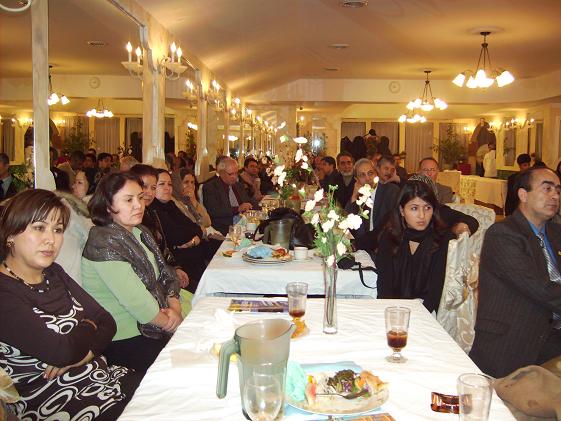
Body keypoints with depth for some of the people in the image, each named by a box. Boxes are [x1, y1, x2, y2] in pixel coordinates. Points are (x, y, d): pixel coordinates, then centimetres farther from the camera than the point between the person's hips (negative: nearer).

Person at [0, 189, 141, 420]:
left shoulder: (54, 273, 8)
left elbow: (107, 322, 5)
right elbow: (62, 352, -26)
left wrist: (81, 353, -15)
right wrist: (88, 327, -4)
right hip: (53, 402, -7)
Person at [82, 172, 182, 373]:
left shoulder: (140, 232, 10)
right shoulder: (104, 243, -18)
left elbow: (165, 274, 11)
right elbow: (134, 300, -22)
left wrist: (174, 307, -7)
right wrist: (167, 322, -9)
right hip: (125, 341, -8)